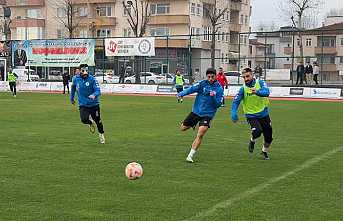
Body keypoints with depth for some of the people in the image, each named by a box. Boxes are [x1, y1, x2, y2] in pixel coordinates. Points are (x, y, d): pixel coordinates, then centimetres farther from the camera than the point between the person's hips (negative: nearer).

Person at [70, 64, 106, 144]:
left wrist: (94, 95, -41)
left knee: (97, 120, 6)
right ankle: (91, 123, 18)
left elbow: (98, 91, -19)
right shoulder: (76, 79, -3)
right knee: (84, 119, -21)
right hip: (83, 105, 1)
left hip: (94, 104, -1)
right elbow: (73, 87, 18)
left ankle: (101, 134, 37)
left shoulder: (92, 79, -14)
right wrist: (71, 98, 25)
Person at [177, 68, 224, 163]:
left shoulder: (219, 89, -6)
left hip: (207, 114, -3)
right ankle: (194, 124, 45)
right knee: (183, 128, 11)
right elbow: (192, 89, -14)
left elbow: (218, 105, -7)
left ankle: (190, 155, -12)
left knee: (200, 134, -19)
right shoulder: (202, 84, -3)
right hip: (196, 111, 3)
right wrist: (182, 93, -31)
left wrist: (213, 97, -26)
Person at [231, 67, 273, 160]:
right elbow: (236, 101, -12)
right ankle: (252, 141, 6)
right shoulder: (243, 89, -7)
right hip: (251, 116, -2)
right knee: (257, 131, -29)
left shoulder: (260, 83, -7)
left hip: (264, 114, 2)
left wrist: (257, 92, -45)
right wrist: (234, 113, -29)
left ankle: (265, 151, 41)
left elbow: (266, 92, -25)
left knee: (269, 138, 9)